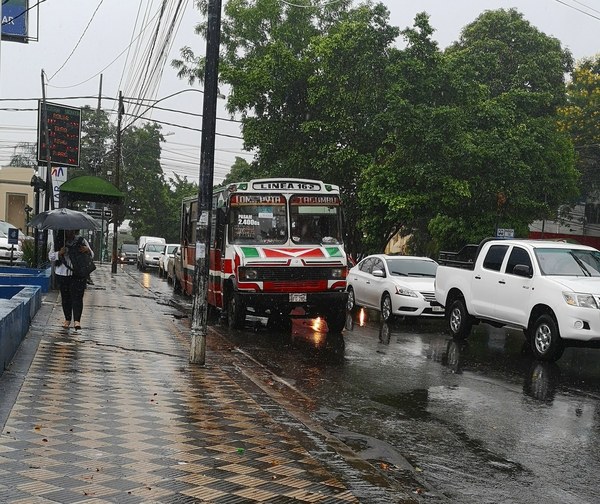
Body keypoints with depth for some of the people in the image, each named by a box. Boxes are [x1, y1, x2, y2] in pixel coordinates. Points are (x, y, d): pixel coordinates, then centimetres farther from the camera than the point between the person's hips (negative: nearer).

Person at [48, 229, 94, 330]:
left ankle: (77, 320, -14)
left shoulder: (81, 241, 7)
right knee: (65, 297, 7)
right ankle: (67, 319, 19)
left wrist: (87, 250, -11)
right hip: (62, 274, 1)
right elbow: (50, 256, 5)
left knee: (77, 297, -10)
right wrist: (60, 253, -15)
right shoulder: (59, 242, 6)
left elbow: (92, 255, 12)